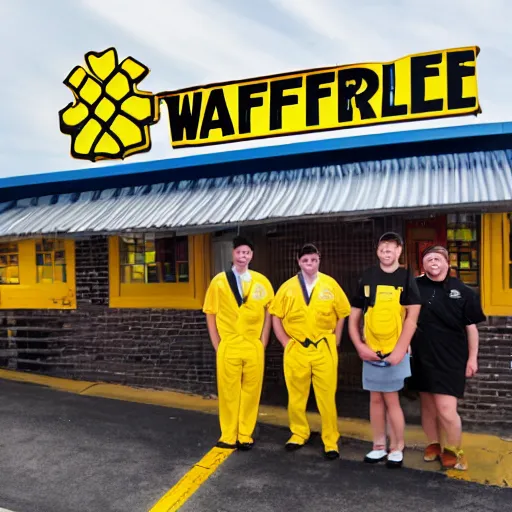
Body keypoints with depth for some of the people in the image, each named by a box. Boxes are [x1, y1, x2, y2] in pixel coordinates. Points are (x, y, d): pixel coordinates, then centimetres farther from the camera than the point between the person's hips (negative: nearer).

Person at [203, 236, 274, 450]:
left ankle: (245, 435, 21)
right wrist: (216, 343, 0)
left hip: (254, 346, 1)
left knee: (251, 390, 7)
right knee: (228, 391, 5)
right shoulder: (219, 281, 0)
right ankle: (228, 436, 19)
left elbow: (269, 312, 9)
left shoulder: (262, 282, 3)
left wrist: (263, 341, 3)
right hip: (228, 346, -1)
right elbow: (210, 313, 4)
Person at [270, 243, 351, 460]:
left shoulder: (330, 285, -1)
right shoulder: (288, 287, -1)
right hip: (296, 349, 1)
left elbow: (341, 315, 7)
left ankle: (330, 440, 18)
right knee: (296, 395, 11)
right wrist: (286, 343, 0)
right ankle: (299, 433, 31)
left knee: (327, 396, 4)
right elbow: (276, 316, 5)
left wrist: (334, 342, 2)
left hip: (324, 349, -1)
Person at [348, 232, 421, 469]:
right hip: (370, 351, 3)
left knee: (391, 398, 2)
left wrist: (399, 350, -16)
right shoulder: (367, 277, 4)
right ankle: (379, 445, 25)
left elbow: (412, 318, -10)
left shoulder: (406, 278, -3)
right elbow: (353, 317, 6)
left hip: (395, 351, -3)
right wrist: (359, 346, -3)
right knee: (376, 398, 11)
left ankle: (397, 448, 19)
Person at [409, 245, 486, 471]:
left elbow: (471, 327, 3)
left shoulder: (462, 291, -3)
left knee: (446, 408, -6)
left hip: (451, 359, -2)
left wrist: (472, 357, 2)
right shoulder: (414, 287, -3)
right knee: (427, 404, 14)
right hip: (422, 357, 2)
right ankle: (433, 444, 34)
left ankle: (454, 451, 19)